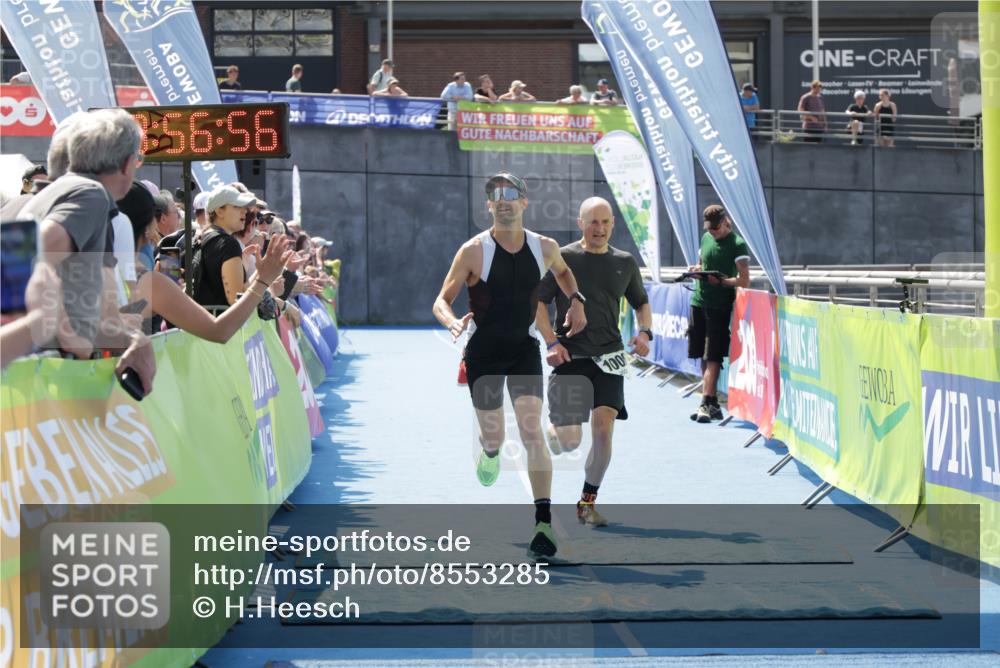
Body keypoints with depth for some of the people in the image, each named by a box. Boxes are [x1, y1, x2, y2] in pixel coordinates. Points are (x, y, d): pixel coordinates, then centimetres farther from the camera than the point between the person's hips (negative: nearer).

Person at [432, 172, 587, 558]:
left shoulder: (545, 248, -3)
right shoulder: (474, 251, -14)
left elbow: (562, 271, 22)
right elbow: (441, 301, -12)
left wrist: (576, 300, 4)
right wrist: (453, 322, -34)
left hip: (524, 350, 1)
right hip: (483, 353, -1)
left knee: (531, 430, -15)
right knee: (493, 436, 9)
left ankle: (544, 523, -17)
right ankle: (489, 452, 51)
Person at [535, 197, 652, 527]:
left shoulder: (625, 262, 9)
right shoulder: (563, 258, -2)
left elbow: (642, 303, 22)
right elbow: (537, 302, 0)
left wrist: (645, 332, 3)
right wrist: (552, 342, -12)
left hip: (608, 358, 2)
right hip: (569, 357, -2)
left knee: (603, 429, -12)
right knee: (570, 442, -6)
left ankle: (588, 502, 6)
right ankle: (551, 431, 34)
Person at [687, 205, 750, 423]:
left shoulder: (737, 244, -7)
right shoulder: (706, 239, 13)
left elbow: (744, 280, -12)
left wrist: (720, 281, -25)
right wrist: (697, 269, 2)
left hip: (720, 306, -7)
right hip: (699, 303, 7)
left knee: (712, 357, -10)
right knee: (704, 356, 8)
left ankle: (706, 404, -13)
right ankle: (713, 404, 14)